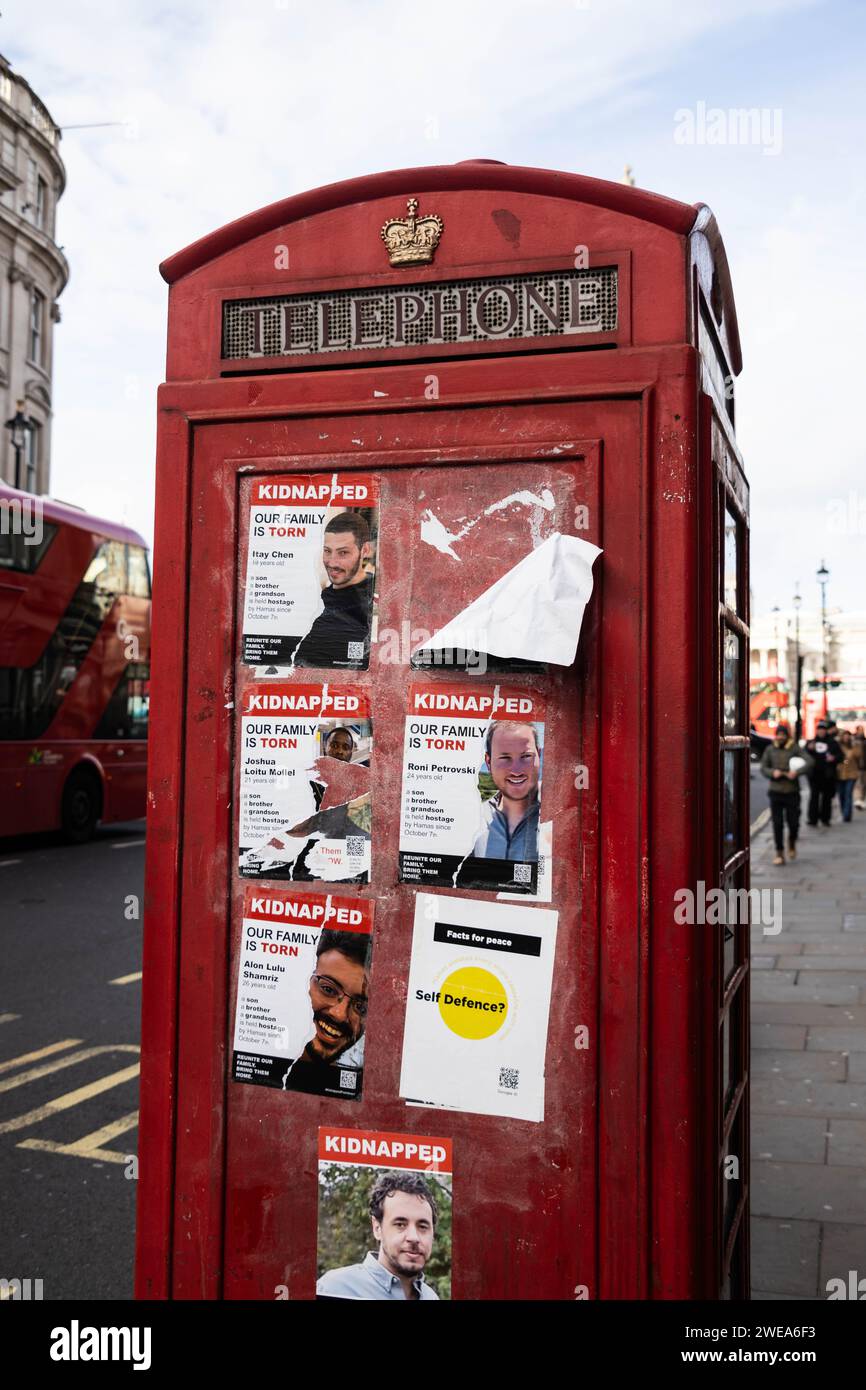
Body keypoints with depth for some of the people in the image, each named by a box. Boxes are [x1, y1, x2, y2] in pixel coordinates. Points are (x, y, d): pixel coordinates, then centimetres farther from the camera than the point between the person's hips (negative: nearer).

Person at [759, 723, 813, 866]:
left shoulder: (795, 748, -2)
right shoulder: (770, 750, 6)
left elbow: (810, 762, -12)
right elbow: (763, 768, 7)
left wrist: (797, 772, -25)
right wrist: (773, 772, -13)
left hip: (792, 791, -1)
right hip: (775, 792, 1)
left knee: (793, 823, 3)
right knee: (777, 824, 0)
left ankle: (792, 844, 34)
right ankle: (779, 853, 10)